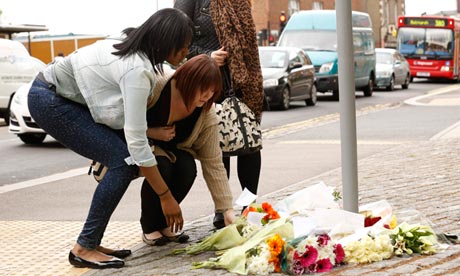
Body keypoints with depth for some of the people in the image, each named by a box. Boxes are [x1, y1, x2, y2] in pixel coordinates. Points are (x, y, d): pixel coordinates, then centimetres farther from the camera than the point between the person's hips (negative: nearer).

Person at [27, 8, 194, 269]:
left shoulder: (139, 51, -1)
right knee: (124, 160, -14)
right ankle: (84, 248, -8)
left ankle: (91, 243, 6)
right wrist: (166, 197, -22)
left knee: (125, 156, 2)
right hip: (49, 100, -9)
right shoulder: (137, 71, -28)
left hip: (68, 97, 9)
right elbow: (136, 140, -27)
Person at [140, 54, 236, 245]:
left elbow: (213, 163, -14)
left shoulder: (206, 113, -15)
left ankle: (163, 223, -2)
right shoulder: (156, 86, -29)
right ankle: (149, 228, -8)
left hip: (170, 150, 4)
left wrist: (227, 210, -18)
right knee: (161, 168, -33)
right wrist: (151, 132, -32)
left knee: (187, 168, -26)